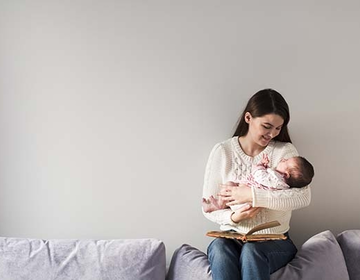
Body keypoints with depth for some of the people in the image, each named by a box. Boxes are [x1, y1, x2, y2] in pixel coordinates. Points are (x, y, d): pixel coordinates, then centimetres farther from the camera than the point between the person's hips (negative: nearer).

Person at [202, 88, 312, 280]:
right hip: (232, 237, 1)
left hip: (275, 241, 0)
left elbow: (303, 197, -18)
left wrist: (252, 195, -23)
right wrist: (233, 217, -20)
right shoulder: (222, 151, -1)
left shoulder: (285, 151, -2)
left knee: (252, 251, -34)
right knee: (219, 248, -33)